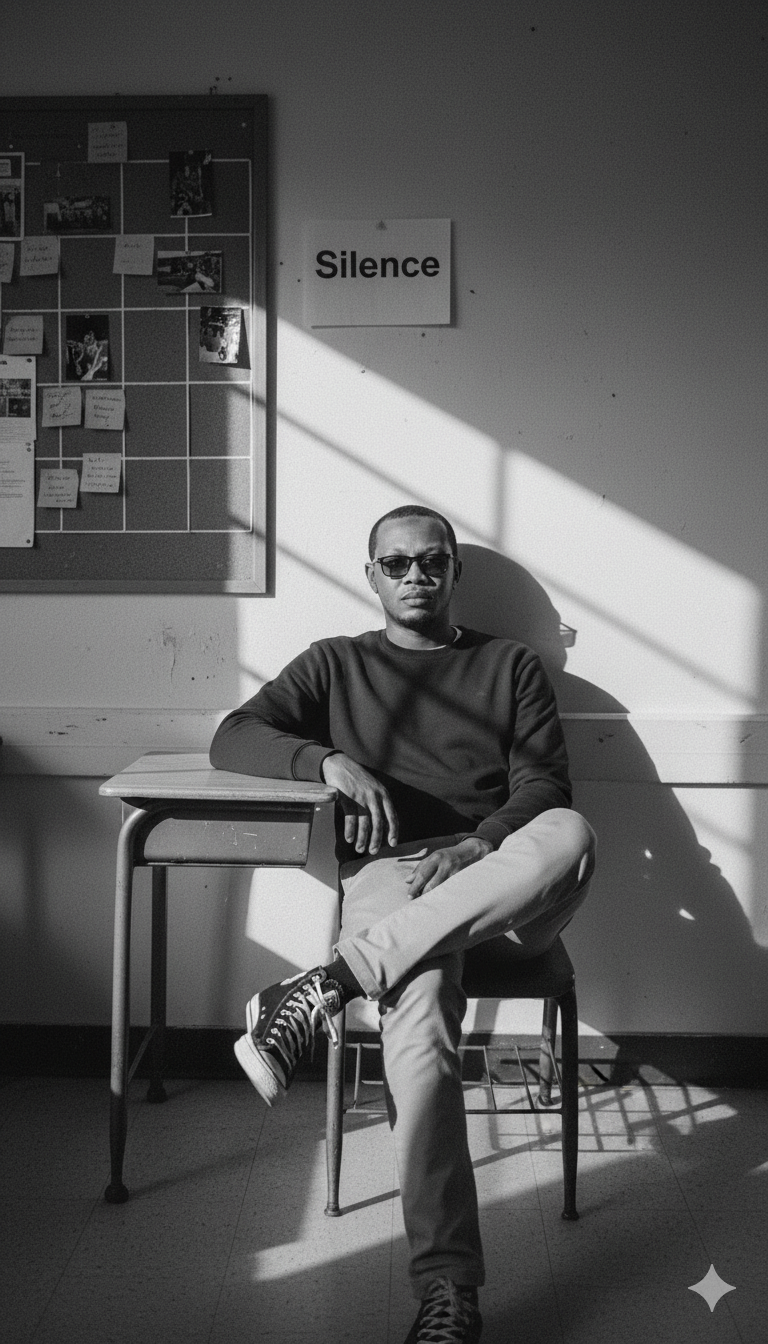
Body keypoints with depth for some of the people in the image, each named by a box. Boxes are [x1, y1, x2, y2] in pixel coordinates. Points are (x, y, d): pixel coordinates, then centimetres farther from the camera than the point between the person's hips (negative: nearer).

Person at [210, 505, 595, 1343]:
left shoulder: (511, 666, 20)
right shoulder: (336, 664, 21)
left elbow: (545, 788, 8)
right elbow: (232, 739, 9)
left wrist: (485, 845, -14)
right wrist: (328, 760, -11)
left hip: (496, 881, 1)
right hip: (387, 875, -1)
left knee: (569, 835, -36)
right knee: (418, 1000, -36)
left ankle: (330, 985, -37)